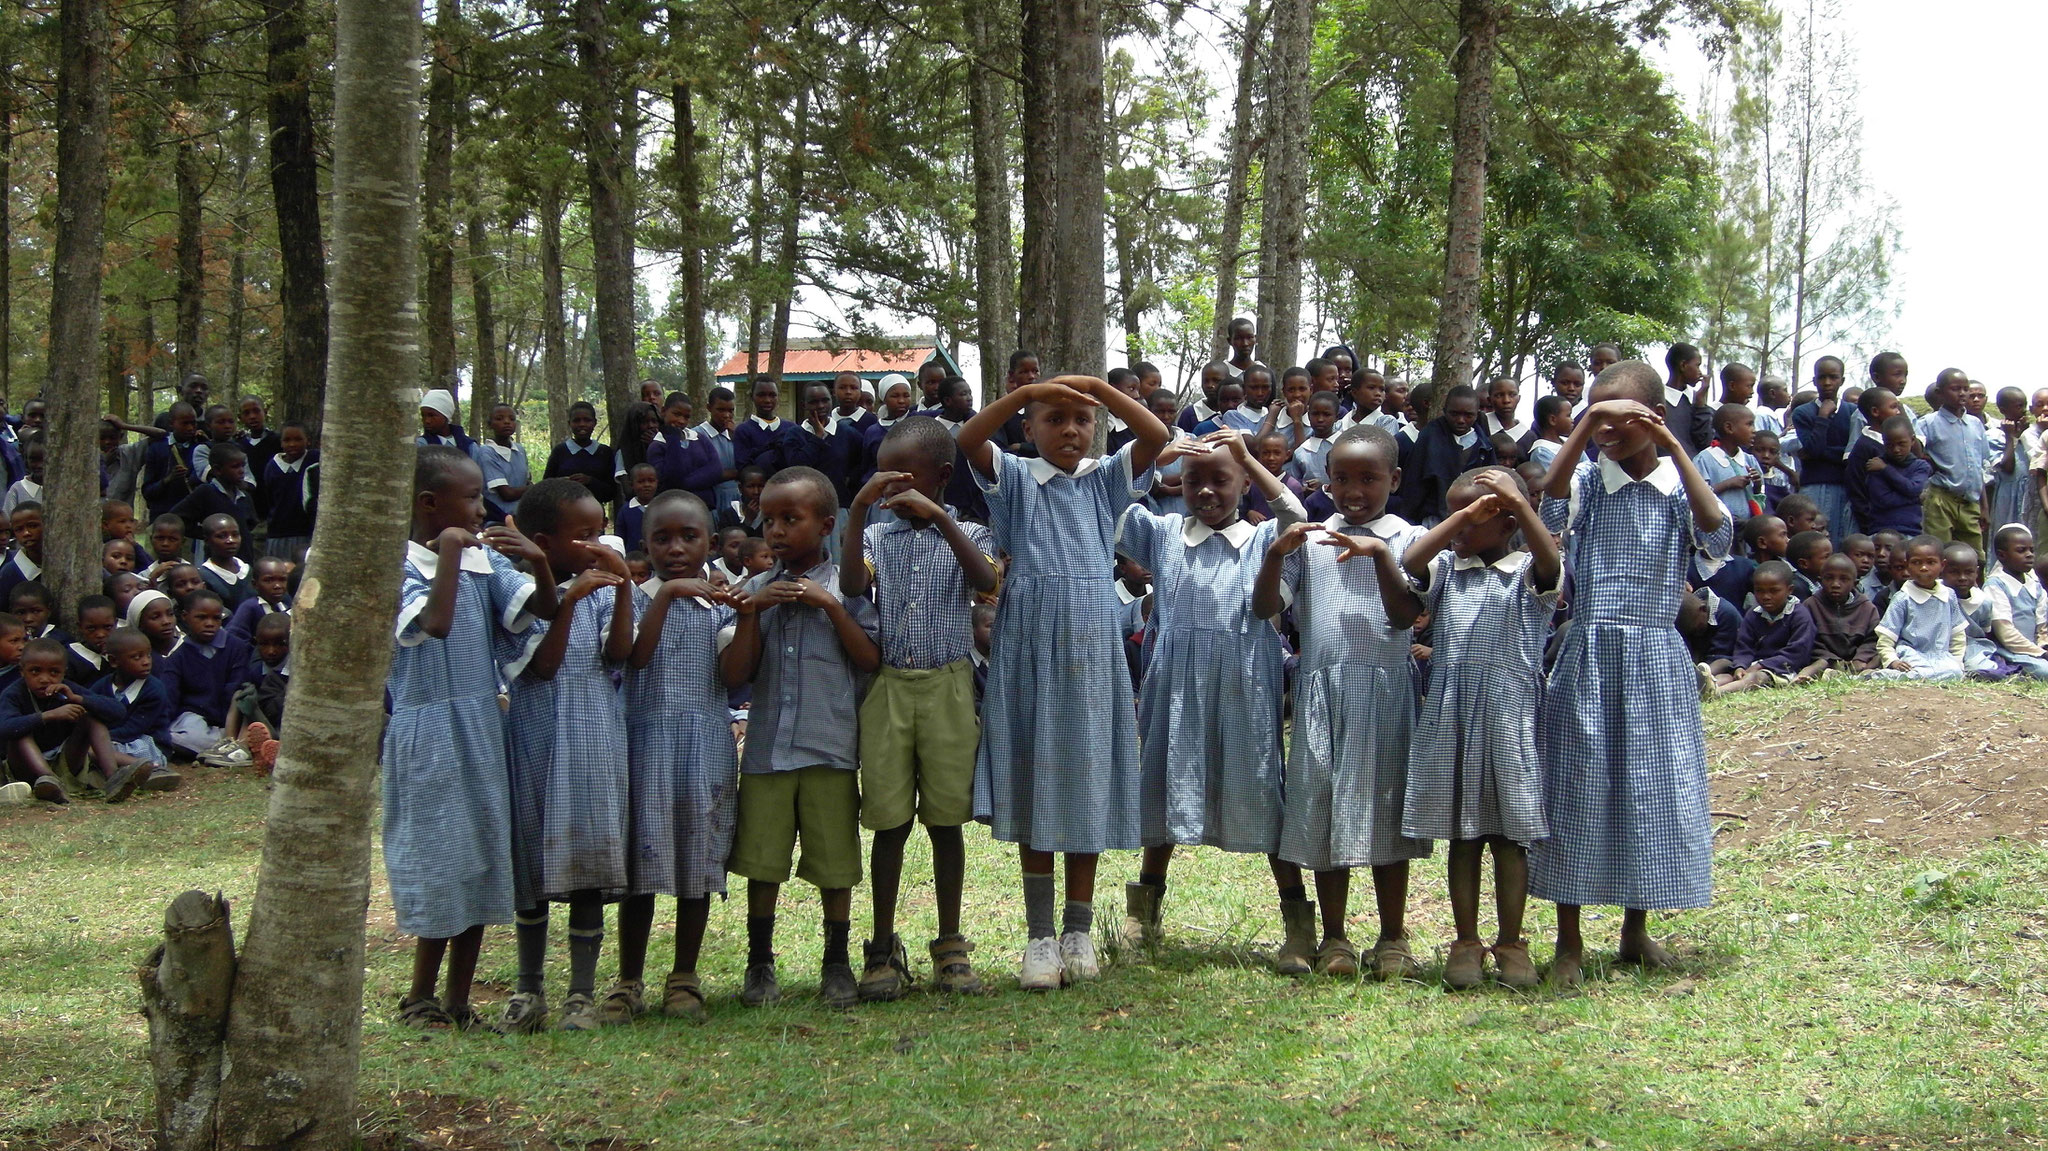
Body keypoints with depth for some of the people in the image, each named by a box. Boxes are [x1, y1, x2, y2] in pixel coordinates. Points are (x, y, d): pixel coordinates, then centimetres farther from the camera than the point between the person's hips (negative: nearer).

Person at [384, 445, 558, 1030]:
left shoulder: (485, 561, 6)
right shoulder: (400, 567, -12)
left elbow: (545, 609, 1)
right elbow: (435, 624, -29)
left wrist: (538, 561, -16)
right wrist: (450, 550, -24)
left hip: (483, 729, 7)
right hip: (429, 734, -6)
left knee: (481, 866, 9)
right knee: (441, 868, -1)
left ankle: (457, 1003, 19)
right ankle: (419, 1002, 14)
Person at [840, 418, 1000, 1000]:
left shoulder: (965, 535, 4)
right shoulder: (876, 536, 7)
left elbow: (987, 581, -18)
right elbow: (853, 585, -12)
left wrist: (938, 516, -25)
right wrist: (857, 512, -19)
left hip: (947, 687, -1)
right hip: (887, 688, 1)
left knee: (945, 819, 6)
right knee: (889, 821, 4)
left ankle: (951, 947, 16)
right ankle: (883, 949, 12)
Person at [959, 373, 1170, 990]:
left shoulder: (1106, 478, 8)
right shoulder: (1013, 478, 4)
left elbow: (1156, 436, -8)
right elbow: (967, 440, -15)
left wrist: (1098, 386, -17)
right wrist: (1024, 392, -25)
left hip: (1091, 651, 1)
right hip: (1027, 649, -1)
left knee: (1087, 789, 5)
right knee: (1030, 793, 2)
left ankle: (1079, 931, 16)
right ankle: (1039, 934, 9)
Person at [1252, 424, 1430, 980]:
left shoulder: (1408, 539, 3)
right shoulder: (1308, 539, 7)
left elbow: (1405, 616, -9)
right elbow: (1265, 607, 0)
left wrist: (1379, 555, -21)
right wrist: (1275, 553, -16)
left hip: (1385, 689, -1)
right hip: (1321, 690, 2)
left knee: (1383, 807, 4)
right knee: (1323, 808, 4)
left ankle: (1393, 938, 14)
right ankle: (1333, 938, 14)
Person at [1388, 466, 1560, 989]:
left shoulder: (1527, 573, 1)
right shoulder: (1446, 569, 8)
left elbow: (1550, 563, -21)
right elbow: (1409, 562, -11)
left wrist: (1520, 505, -26)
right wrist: (1465, 514, -13)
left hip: (1510, 716, -2)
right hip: (1450, 717, 2)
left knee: (1510, 834, 4)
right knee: (1463, 836, 8)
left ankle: (1511, 944, 13)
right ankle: (1466, 942, 15)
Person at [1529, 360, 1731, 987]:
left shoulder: (1679, 486, 2)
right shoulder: (1587, 481, 0)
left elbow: (1716, 532, -18)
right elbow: (1551, 502, -22)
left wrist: (1674, 449, -22)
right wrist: (1583, 429, -28)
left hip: (1657, 658, 1)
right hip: (1588, 654, -1)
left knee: (1653, 785, 6)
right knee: (1578, 785, 2)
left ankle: (1637, 927, 23)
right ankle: (1569, 940, 11)